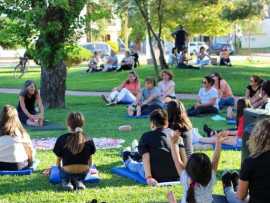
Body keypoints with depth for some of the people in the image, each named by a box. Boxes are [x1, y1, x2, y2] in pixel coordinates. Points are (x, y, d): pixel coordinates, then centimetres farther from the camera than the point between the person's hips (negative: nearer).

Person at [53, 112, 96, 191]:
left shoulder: (62, 139, -7)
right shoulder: (88, 140, -3)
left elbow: (58, 159, 2)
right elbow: (90, 159, 7)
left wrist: (59, 168, 23)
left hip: (67, 172, -1)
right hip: (83, 172, 2)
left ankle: (65, 181, 0)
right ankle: (79, 181, 3)